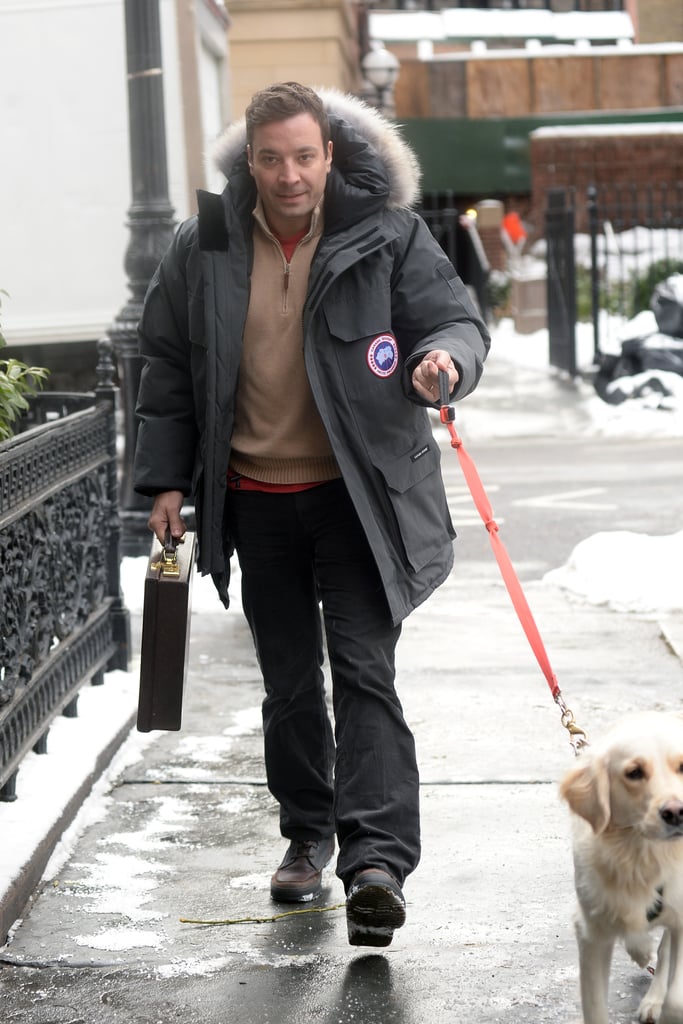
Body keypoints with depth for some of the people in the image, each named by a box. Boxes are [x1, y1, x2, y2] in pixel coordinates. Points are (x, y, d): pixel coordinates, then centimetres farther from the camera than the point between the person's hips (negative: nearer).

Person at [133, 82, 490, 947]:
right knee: (288, 683, 12)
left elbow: (456, 318, -3)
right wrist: (166, 477, 7)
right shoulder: (204, 247, 1)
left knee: (364, 670, -11)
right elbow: (167, 365, 10)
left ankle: (378, 860, -14)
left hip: (358, 493, -3)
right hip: (256, 501, 3)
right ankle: (308, 835, 29)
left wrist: (445, 355, -27)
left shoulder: (387, 235, -6)